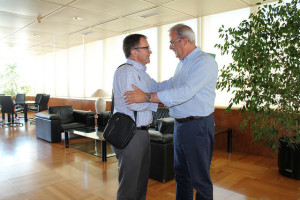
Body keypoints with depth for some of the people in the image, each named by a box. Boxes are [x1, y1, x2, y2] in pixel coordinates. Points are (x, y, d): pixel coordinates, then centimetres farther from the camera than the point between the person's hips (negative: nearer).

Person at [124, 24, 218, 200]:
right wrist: (145, 87, 26)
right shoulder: (183, 63, 15)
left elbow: (185, 92, -27)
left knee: (200, 178, 5)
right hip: (180, 124, 9)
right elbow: (171, 83, 30)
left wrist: (147, 97, -27)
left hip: (198, 126, -9)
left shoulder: (205, 62, -16)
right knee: (181, 173, 20)